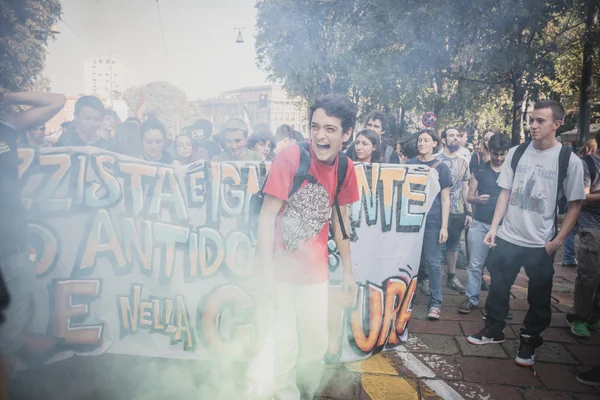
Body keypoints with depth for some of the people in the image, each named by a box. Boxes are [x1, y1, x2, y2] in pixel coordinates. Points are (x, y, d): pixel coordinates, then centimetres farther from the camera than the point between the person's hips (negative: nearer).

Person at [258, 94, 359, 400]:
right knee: (285, 349, 2)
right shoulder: (290, 157, -18)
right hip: (281, 269, -4)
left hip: (315, 272, 5)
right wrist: (268, 274, -19)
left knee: (317, 345, 15)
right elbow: (267, 215, -17)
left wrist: (348, 269, 13)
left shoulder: (346, 168, -2)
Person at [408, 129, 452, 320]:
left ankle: (435, 303, 5)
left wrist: (444, 226, -7)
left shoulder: (441, 168, 2)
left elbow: (445, 199, 0)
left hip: (432, 221, -2)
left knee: (432, 262, -1)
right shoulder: (409, 164, 7)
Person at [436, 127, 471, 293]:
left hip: (458, 211, 5)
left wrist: (469, 212, 7)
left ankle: (452, 277, 26)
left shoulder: (463, 162, 10)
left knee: (453, 245, 14)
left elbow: (465, 188, 13)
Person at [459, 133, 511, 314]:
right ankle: (472, 299, 13)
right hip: (480, 223, 1)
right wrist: (478, 199, -17)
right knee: (475, 264, 3)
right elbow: (469, 197, 5)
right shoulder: (479, 170, 5)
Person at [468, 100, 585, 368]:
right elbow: (505, 193, 5)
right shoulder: (516, 153, 0)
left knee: (539, 298, 11)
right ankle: (494, 330, 34)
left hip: (541, 244, -2)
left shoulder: (570, 161, -8)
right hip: (507, 237, 2)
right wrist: (494, 227, -1)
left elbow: (575, 205, -2)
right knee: (498, 287, 14)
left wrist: (558, 241, -8)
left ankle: (529, 341, 30)